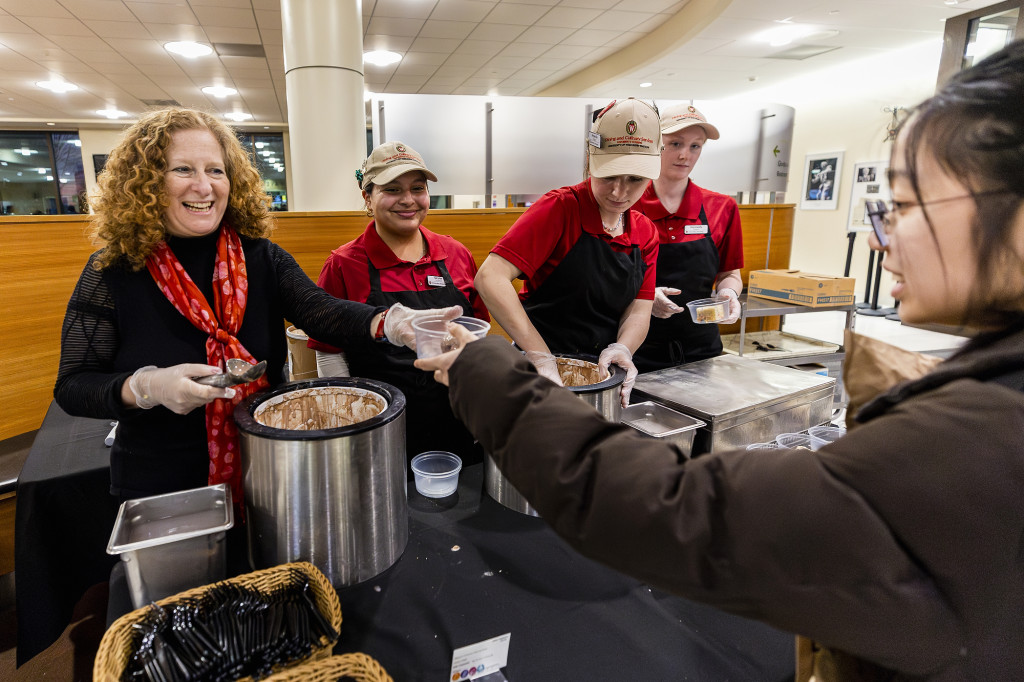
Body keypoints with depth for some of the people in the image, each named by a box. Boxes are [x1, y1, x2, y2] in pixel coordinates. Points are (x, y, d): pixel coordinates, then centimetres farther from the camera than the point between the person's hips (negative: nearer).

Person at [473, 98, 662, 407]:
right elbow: (490, 278, -26)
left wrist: (622, 348, -21)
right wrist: (542, 357, -31)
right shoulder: (561, 208, -15)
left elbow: (639, 310, 2)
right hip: (540, 376, -5)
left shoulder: (645, 233, 4)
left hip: (602, 375, 5)